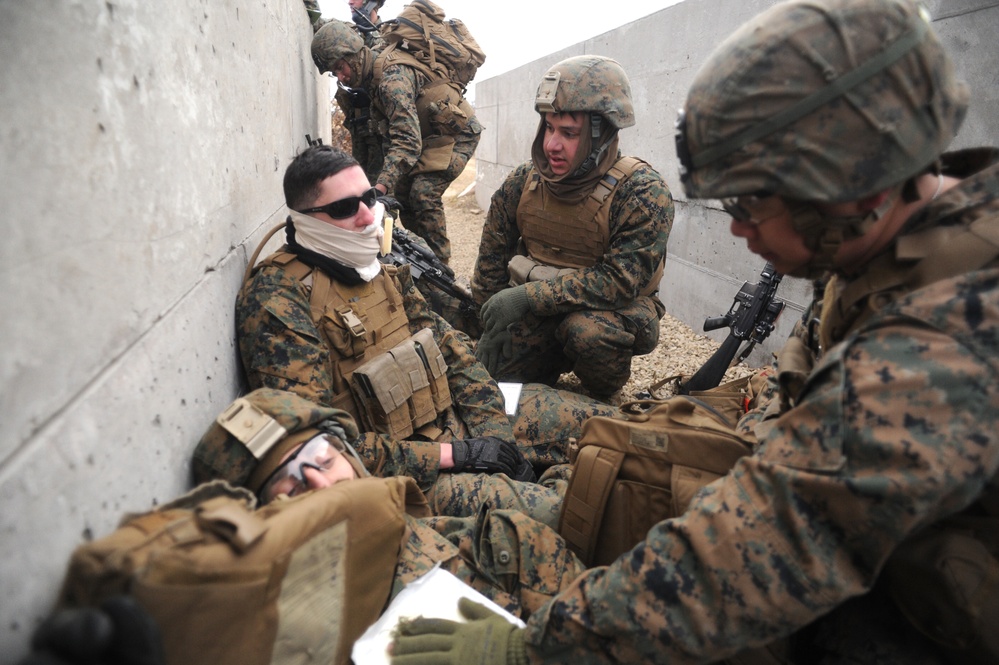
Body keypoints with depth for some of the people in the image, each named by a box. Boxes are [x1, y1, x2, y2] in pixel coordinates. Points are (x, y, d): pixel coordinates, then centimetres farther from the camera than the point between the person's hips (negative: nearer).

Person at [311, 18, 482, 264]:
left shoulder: (392, 77, -28)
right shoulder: (371, 80, 2)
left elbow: (407, 141, -37)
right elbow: (394, 135, 9)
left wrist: (381, 186, -46)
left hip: (457, 132, -9)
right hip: (428, 135, 9)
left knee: (424, 193, -23)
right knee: (402, 192, 3)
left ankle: (440, 265, -12)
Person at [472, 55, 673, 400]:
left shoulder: (644, 193, -20)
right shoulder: (525, 180, -5)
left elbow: (620, 280, -26)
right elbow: (492, 255, 7)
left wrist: (529, 296, -30)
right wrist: (492, 322, 8)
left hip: (618, 309, -4)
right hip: (536, 310, 5)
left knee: (587, 330, -36)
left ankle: (606, 402, -3)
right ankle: (554, 361, 21)